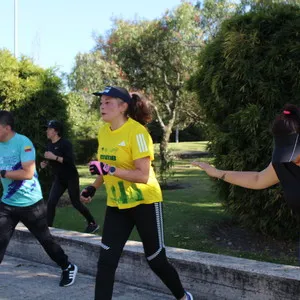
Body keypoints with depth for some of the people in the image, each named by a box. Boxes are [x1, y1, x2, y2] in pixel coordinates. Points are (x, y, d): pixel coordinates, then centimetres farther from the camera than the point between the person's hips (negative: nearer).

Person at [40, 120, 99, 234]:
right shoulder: (49, 145, 6)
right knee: (51, 202, -7)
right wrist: (45, 163, 0)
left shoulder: (65, 143, -17)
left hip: (71, 178, -6)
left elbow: (70, 160, -27)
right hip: (59, 179, 6)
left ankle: (93, 223, 20)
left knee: (76, 203, 2)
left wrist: (54, 157, -29)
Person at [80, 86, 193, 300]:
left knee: (156, 260, 7)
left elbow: (143, 175, -25)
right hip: (116, 205, 6)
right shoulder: (103, 132, 2)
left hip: (144, 202, -6)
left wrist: (109, 170, -33)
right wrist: (93, 188, 3)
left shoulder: (136, 131, -20)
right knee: (106, 261, -2)